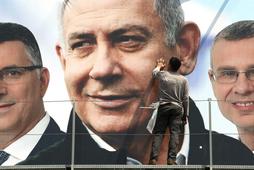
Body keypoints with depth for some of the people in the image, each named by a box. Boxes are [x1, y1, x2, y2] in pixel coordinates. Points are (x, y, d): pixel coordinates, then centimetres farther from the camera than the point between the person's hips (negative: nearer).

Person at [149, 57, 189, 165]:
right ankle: (171, 159, -12)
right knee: (174, 133, -4)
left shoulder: (162, 74, 3)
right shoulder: (183, 80, 4)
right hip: (177, 108, 0)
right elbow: (186, 99, 3)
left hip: (163, 107, 0)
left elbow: (154, 73, 28)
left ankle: (153, 158, -9)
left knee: (158, 133, 1)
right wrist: (185, 114, 9)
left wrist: (159, 65, 48)